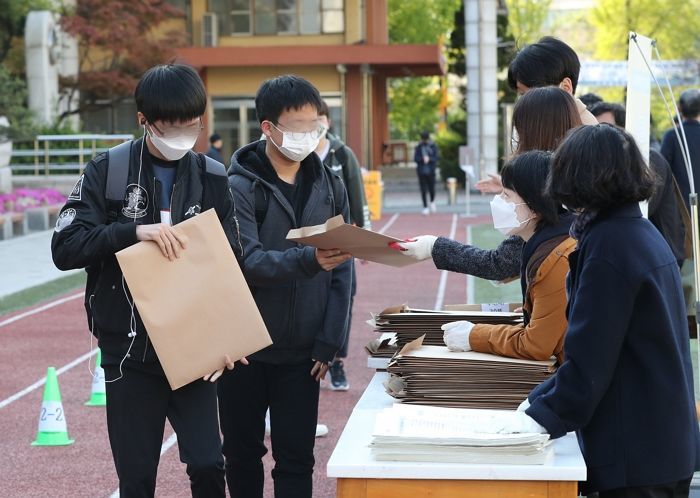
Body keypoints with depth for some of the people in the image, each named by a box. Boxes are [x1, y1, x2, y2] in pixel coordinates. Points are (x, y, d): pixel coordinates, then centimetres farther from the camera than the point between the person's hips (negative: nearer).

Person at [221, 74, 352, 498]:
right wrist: (308, 260, -38)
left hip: (301, 352, 2)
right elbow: (247, 262, -22)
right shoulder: (240, 186, -9)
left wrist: (329, 343, -3)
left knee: (296, 461, 4)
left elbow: (342, 272, 4)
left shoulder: (329, 185, 3)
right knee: (243, 455, 12)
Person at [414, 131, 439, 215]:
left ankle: (432, 202, 31)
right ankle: (425, 207, 7)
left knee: (431, 188, 1)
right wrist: (422, 159, -19)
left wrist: (429, 159, -22)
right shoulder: (418, 147, 4)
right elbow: (415, 158, -1)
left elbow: (436, 157, -4)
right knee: (423, 190, -1)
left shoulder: (433, 146, 2)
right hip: (421, 171, 1)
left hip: (431, 171, 0)